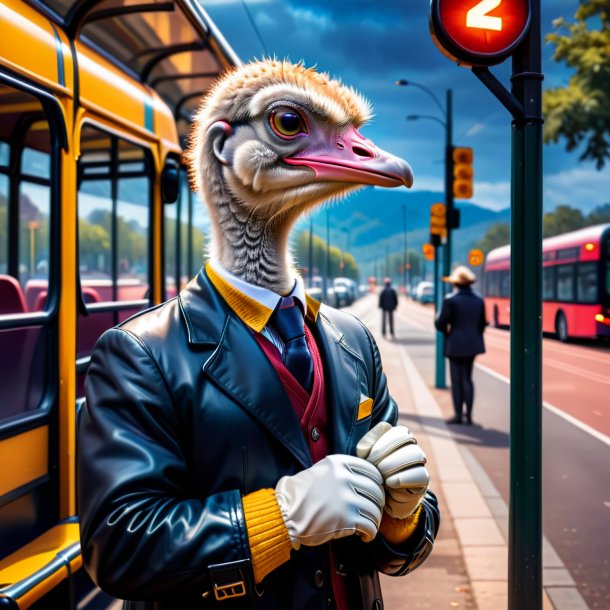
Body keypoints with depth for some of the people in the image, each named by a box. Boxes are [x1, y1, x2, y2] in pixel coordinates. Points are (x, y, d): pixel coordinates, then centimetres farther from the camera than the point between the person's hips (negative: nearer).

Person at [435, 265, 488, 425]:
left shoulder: (450, 300, -13)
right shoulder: (478, 300, 4)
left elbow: (440, 323, -12)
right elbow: (482, 324, 9)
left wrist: (447, 332, 8)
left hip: (456, 345, -5)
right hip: (472, 344, 5)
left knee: (456, 379, 3)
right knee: (467, 378, 13)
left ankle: (458, 414, 6)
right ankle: (469, 415, 11)